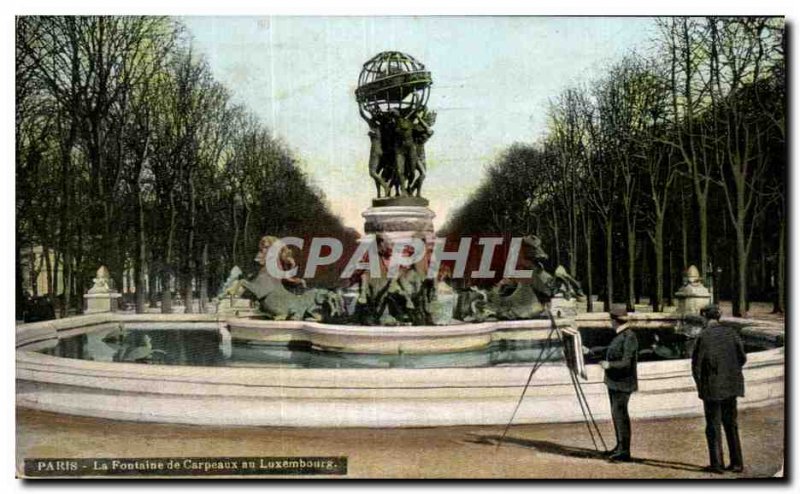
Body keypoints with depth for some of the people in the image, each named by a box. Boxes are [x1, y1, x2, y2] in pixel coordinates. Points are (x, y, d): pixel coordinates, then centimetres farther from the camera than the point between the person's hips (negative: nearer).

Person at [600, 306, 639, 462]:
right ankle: (620, 446, 24)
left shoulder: (629, 337, -18)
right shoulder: (620, 335, 11)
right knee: (616, 414, 15)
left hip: (622, 383, -10)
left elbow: (627, 362, -24)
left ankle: (624, 451, -3)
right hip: (614, 382, 10)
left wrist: (609, 365, -35)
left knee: (620, 414, -8)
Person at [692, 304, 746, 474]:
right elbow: (742, 358, 4)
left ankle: (716, 463, 9)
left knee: (713, 426, 6)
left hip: (713, 386, -4)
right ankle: (737, 462, 18)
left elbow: (696, 365, -11)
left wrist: (700, 387, 3)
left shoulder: (703, 337, -13)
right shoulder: (731, 333, -1)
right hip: (731, 385, 5)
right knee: (730, 424, 16)